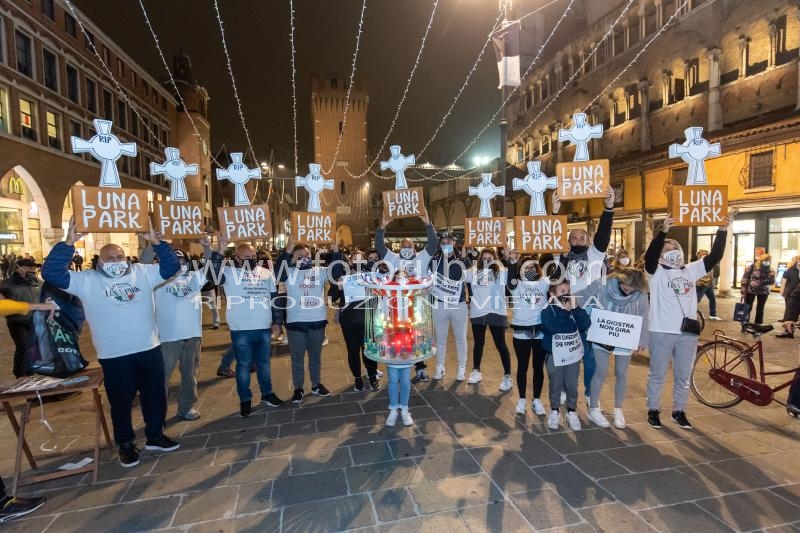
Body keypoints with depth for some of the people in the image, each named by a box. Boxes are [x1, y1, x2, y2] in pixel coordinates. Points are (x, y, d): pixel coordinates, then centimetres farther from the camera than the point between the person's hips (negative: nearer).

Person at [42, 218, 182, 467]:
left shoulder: (143, 272, 3)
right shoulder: (86, 280, -2)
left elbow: (172, 266, 0)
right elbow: (51, 273, -11)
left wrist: (156, 242, -12)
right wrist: (68, 243, -21)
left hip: (150, 350, 3)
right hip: (114, 357, -2)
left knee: (155, 396, 14)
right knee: (121, 402, 12)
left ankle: (155, 436, 33)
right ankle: (126, 445, 31)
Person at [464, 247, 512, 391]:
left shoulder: (501, 272, -2)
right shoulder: (473, 271, 4)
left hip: (496, 313, -3)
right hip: (477, 313, 3)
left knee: (500, 344, 4)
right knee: (478, 343, 17)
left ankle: (507, 376, 15)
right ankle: (476, 372, 34)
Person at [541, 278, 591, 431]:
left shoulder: (575, 308, 2)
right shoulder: (547, 310, -10)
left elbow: (585, 324, -11)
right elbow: (552, 328, -26)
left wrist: (575, 308, -18)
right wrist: (564, 310, -22)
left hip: (574, 354, 3)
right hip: (555, 356, -3)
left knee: (572, 386, 12)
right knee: (555, 386, 10)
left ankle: (572, 412, 29)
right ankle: (554, 411, 28)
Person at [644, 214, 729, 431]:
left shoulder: (691, 270, 11)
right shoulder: (657, 272, -4)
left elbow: (714, 256, 7)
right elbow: (650, 254, -23)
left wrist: (722, 231, -2)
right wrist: (663, 231, -33)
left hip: (688, 333, 5)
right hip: (661, 332, -4)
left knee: (683, 377, 15)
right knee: (657, 375, 8)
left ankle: (679, 412, 30)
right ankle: (653, 410, 21)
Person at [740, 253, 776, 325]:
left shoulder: (770, 270, 1)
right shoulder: (752, 267, -8)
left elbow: (772, 281, -1)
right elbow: (745, 278, -7)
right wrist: (743, 291, -10)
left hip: (763, 291, 3)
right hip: (751, 290, -2)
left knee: (760, 309, 9)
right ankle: (744, 325, 11)